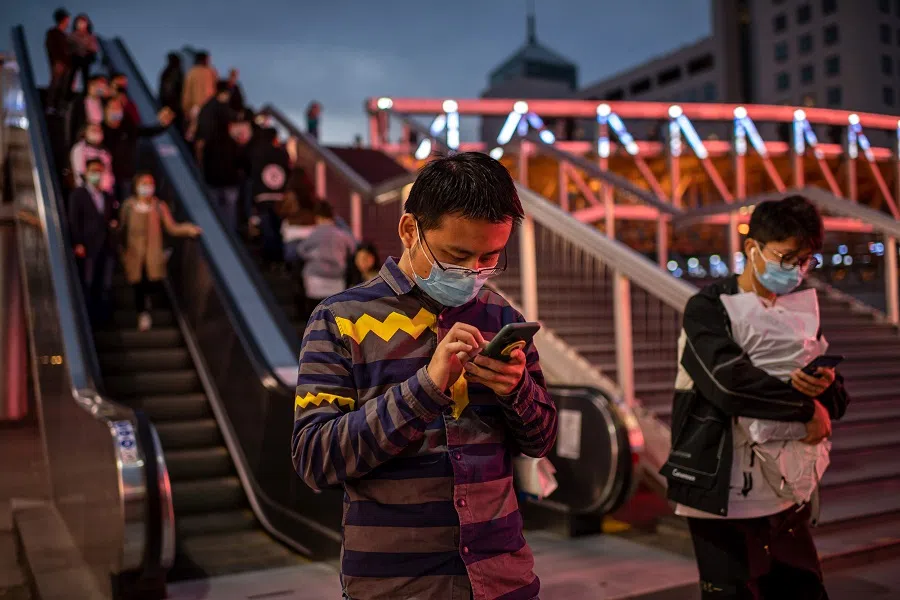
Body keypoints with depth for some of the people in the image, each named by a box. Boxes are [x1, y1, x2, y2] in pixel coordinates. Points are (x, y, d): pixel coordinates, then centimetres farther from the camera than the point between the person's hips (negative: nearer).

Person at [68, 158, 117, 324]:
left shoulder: (107, 197, 19)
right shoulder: (78, 194, 2)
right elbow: (73, 220, -5)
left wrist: (114, 223, 2)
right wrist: (78, 244, -13)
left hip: (107, 247, 5)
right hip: (88, 247, -5)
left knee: (105, 285, 6)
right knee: (87, 284, -1)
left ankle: (102, 317, 14)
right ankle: (88, 318, 5)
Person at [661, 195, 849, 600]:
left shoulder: (800, 312, 12)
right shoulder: (709, 308, -6)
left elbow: (838, 400, 10)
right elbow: (730, 382, -24)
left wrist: (825, 386, -13)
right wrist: (807, 407, -13)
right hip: (724, 497, -6)